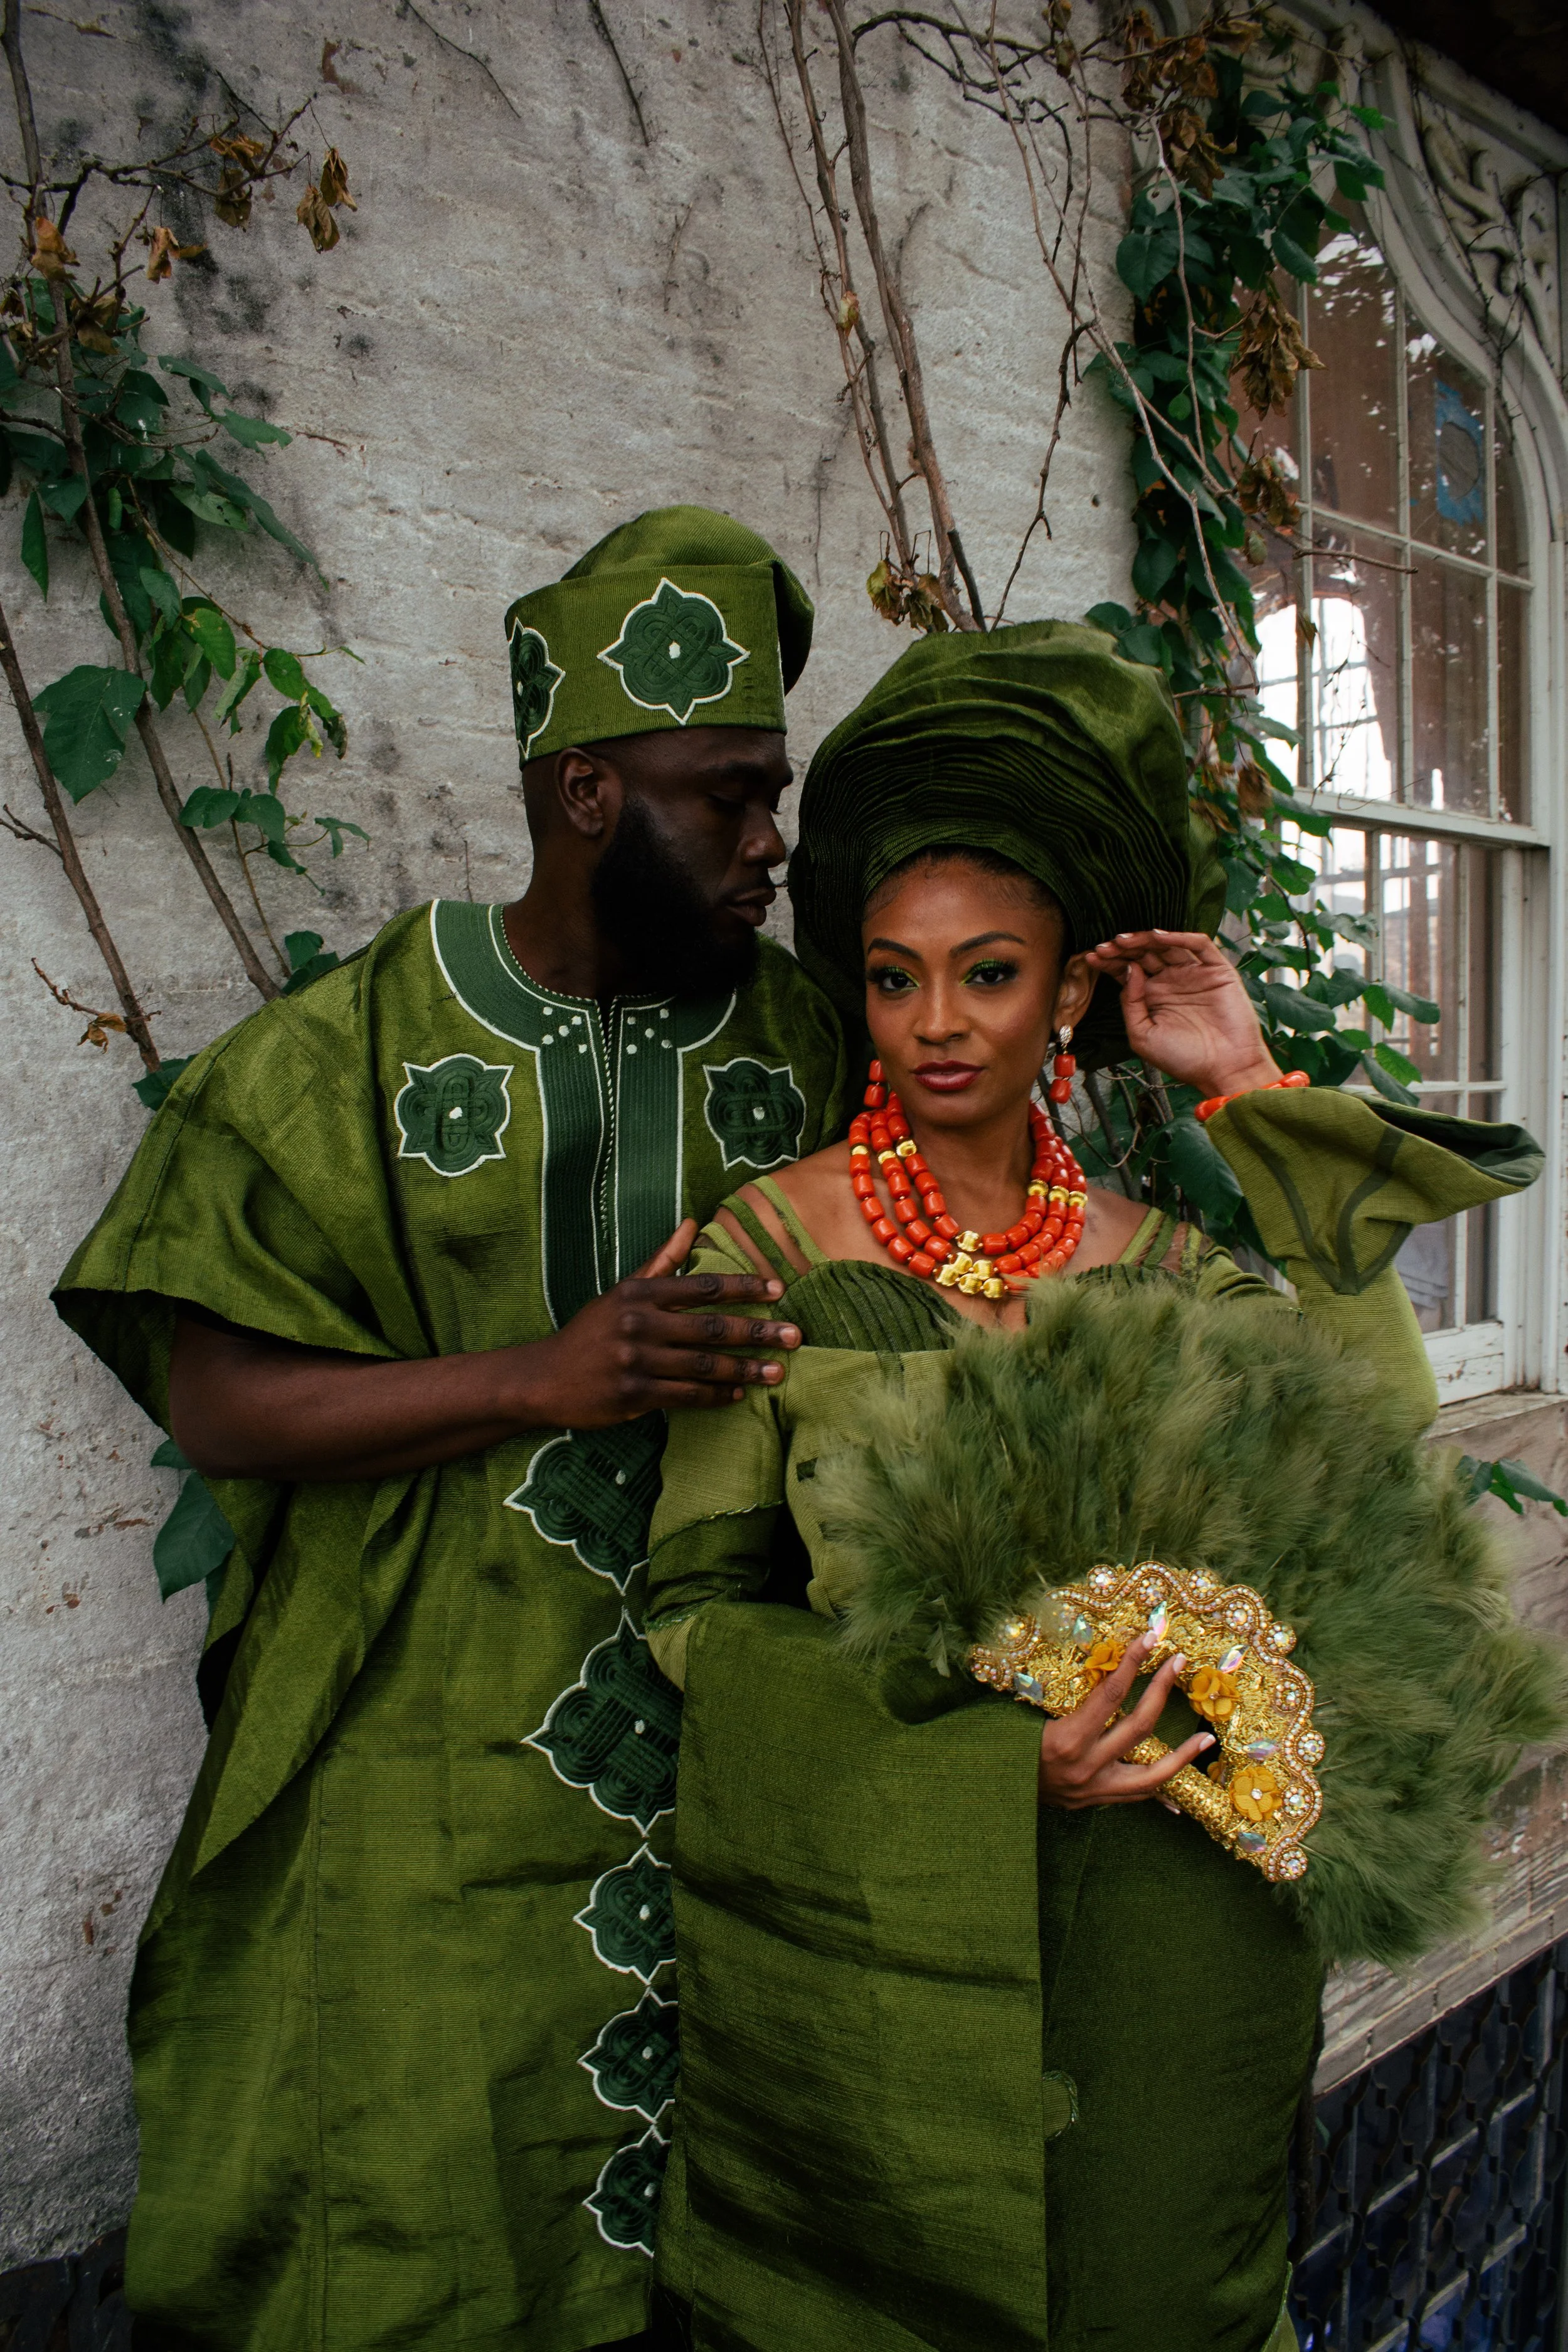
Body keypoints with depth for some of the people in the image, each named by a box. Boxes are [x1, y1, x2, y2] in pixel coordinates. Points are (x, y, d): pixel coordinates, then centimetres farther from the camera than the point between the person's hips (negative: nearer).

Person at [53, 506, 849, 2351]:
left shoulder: (810, 1044, 6)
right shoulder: (354, 1052, -3)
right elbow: (215, 1400, -9)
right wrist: (539, 1381, -20)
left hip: (740, 1767, 3)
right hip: (432, 1792, -2)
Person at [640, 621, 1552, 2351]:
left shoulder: (1152, 1254, 3)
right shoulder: (771, 1248, -7)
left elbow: (1373, 1434, -13)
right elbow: (697, 1605, -6)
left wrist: (1255, 1095, -10)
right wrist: (983, 1735, -19)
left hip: (1154, 1927, 3)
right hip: (872, 1929, -3)